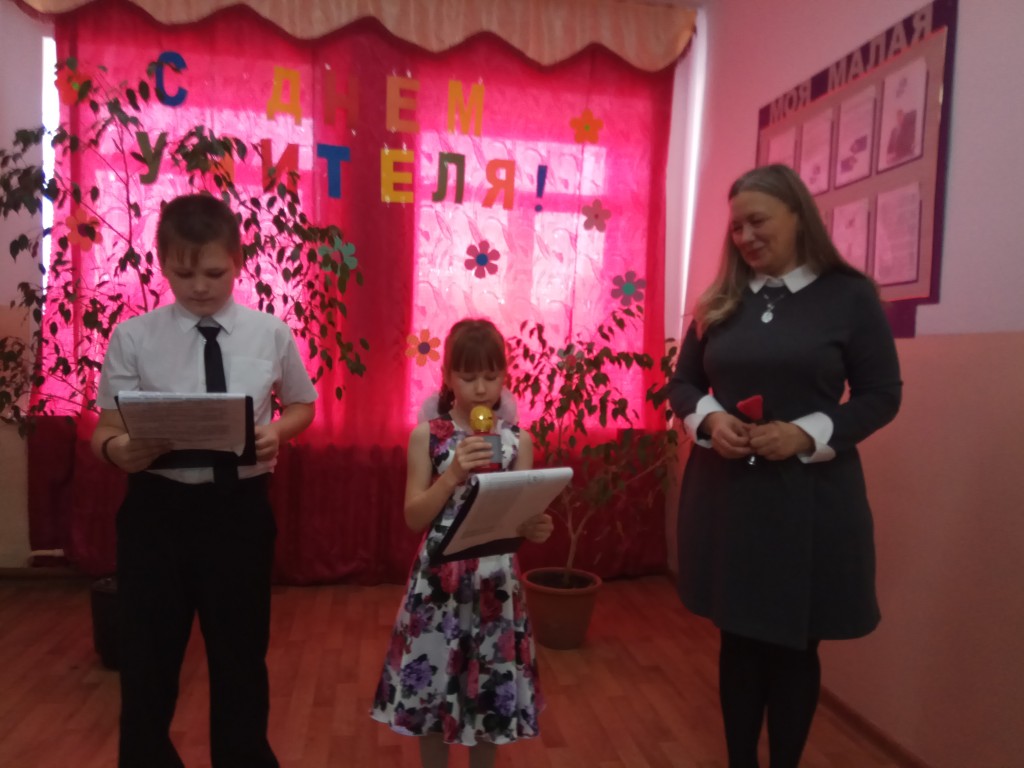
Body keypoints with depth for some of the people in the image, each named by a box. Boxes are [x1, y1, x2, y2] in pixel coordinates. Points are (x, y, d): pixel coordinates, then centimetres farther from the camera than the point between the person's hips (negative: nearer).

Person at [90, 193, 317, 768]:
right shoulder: (134, 336, -5)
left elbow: (303, 405, 9)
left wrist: (277, 431, -12)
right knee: (147, 656, 14)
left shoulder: (271, 333, -3)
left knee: (241, 652, 18)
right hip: (157, 508, 0)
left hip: (240, 507, 1)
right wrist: (121, 450, -24)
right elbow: (106, 429, -2)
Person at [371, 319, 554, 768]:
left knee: (491, 690, 11)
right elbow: (414, 518, -6)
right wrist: (453, 474, -20)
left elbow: (522, 517, 4)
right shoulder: (426, 435, -3)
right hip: (438, 580, -1)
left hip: (496, 582, 1)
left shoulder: (518, 441, 1)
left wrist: (535, 527, -19)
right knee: (432, 684, 9)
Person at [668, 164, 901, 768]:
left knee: (794, 645, 12)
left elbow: (882, 395, -3)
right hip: (725, 491, 3)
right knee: (738, 637, 15)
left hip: (809, 495, -3)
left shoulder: (850, 295, -4)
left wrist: (806, 434, -18)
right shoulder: (720, 302, 6)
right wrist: (709, 419, -10)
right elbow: (682, 382, 11)